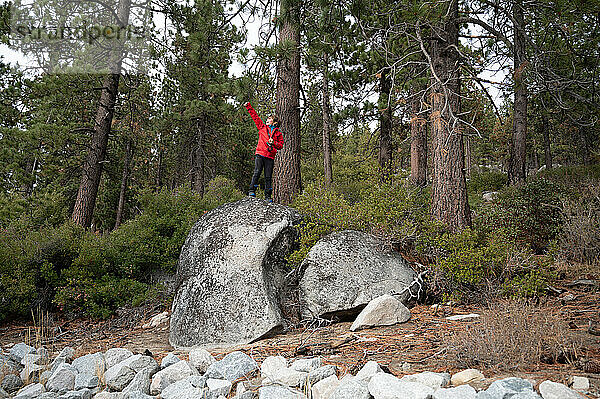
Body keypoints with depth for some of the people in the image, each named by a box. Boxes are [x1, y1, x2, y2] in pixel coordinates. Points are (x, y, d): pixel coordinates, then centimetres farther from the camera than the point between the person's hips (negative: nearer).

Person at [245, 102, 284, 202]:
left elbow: (281, 145, 11)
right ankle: (252, 190, -10)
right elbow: (255, 116, 17)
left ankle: (268, 196, 3)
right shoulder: (262, 127, 17)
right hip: (260, 153, 0)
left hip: (270, 156, 0)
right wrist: (248, 106, 16)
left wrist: (273, 143, -7)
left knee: (268, 176, 0)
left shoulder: (278, 133, 14)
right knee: (257, 172, -14)